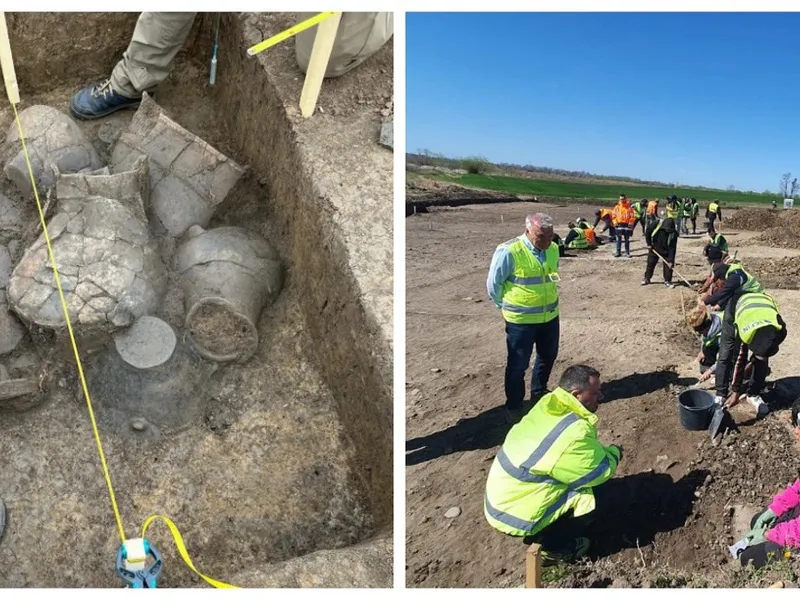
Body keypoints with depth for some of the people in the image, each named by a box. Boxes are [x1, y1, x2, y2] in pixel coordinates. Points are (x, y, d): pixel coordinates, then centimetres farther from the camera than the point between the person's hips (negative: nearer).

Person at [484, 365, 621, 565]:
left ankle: (546, 534, 20)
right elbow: (601, 472, -16)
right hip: (516, 515, -9)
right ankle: (553, 546, 5)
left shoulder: (548, 407, -1)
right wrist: (614, 453, 3)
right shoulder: (572, 433, -29)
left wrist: (604, 450, 2)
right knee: (599, 497, -8)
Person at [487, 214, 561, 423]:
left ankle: (539, 393, 44)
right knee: (518, 365, 4)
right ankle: (514, 406, 22)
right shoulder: (508, 251, -22)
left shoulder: (553, 249, -1)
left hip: (550, 317, 7)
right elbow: (493, 284, -12)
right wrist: (507, 307, -1)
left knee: (548, 357, 21)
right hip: (521, 320, -6)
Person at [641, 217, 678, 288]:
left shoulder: (673, 234, -25)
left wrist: (671, 260, -26)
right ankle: (647, 278, 26)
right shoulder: (658, 223, -24)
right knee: (650, 263, 10)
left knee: (668, 266, -5)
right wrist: (649, 244, -9)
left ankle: (667, 281, 7)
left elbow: (672, 248, -23)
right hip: (654, 249, 1)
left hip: (666, 252, -1)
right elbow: (648, 231, -10)